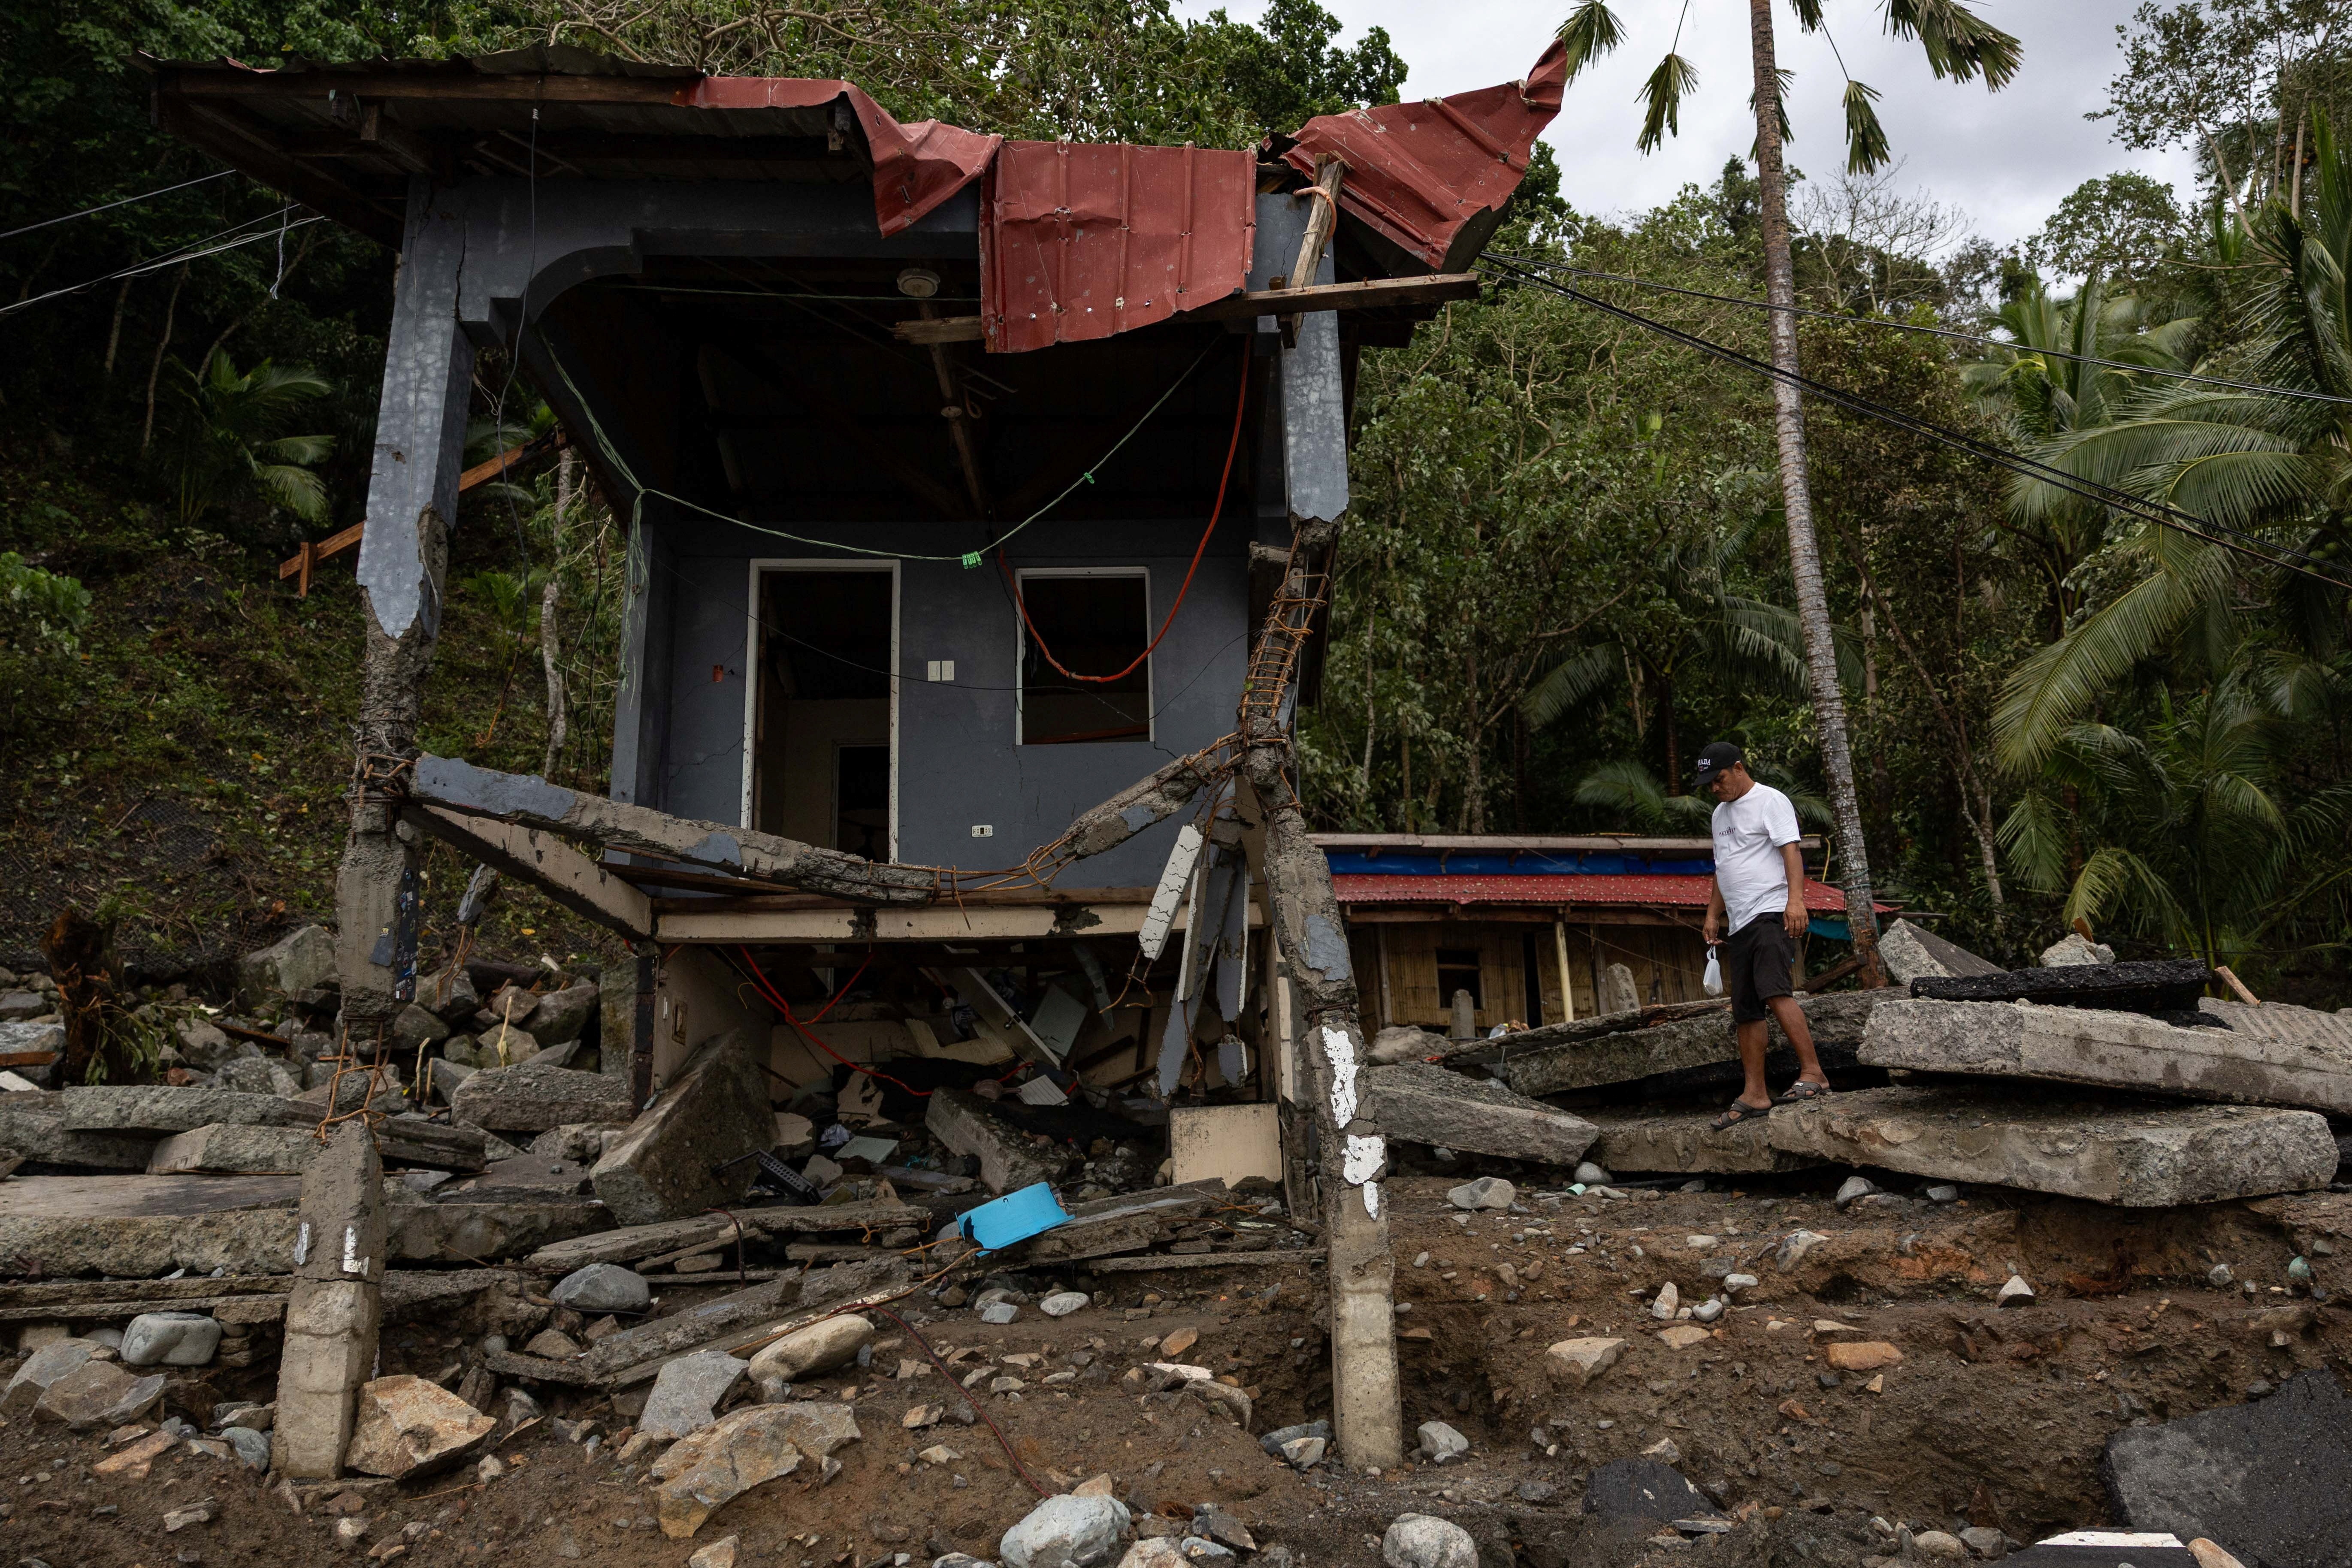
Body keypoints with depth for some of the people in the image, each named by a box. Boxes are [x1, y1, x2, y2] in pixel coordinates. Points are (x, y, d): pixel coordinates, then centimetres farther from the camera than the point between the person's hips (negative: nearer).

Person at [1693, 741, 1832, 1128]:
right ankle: (1755, 1095, 8)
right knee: (1746, 1011, 5)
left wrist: (1795, 899, -26)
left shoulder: (1770, 801, -2)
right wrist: (1713, 915, 22)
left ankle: (1813, 1073, -23)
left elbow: (1791, 852, -13)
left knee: (1774, 991, -26)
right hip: (1739, 923, 9)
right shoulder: (1721, 814, 24)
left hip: (1772, 914, -8)